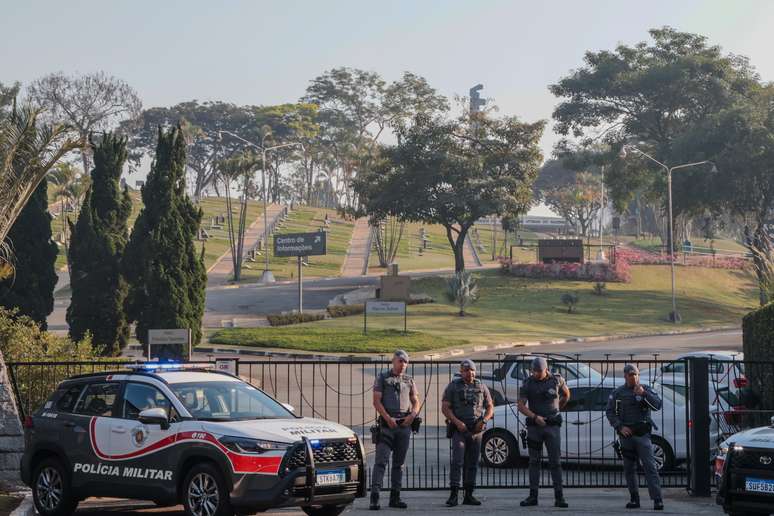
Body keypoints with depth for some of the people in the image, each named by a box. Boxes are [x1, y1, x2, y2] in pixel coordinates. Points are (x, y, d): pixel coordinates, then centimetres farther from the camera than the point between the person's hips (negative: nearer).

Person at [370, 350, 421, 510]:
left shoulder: (409, 381, 16)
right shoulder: (382, 378, 5)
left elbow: (416, 401, 14)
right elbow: (376, 401, -3)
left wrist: (413, 414, -7)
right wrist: (388, 418, -15)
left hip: (405, 425, 4)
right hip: (387, 425, -4)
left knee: (399, 463, 8)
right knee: (381, 461, -11)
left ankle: (395, 497, 13)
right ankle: (375, 498, -16)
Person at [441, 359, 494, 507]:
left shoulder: (481, 387, 11)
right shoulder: (453, 387, 2)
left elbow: (490, 407, 13)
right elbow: (445, 407, -3)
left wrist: (484, 420, -6)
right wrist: (457, 422, -16)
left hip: (476, 430, 4)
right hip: (459, 429, -4)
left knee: (472, 463, 6)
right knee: (457, 461, -15)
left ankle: (469, 495, 13)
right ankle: (454, 494, -16)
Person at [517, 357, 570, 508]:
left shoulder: (557, 380, 0)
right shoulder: (527, 383, -2)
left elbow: (566, 395, 19)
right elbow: (521, 405, -6)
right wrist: (535, 417, -18)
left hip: (552, 426, -1)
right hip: (534, 426, 1)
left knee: (555, 462, -4)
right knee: (534, 462, 6)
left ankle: (559, 497, -3)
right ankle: (533, 496, 10)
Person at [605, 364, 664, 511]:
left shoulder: (646, 390, 5)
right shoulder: (618, 393, 9)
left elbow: (657, 405, -8)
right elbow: (610, 412, 6)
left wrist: (644, 394, -21)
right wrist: (620, 427, -7)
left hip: (642, 434, -3)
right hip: (626, 434, 3)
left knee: (649, 466, -10)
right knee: (629, 468, 6)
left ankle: (657, 500, -14)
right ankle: (634, 500, 15)